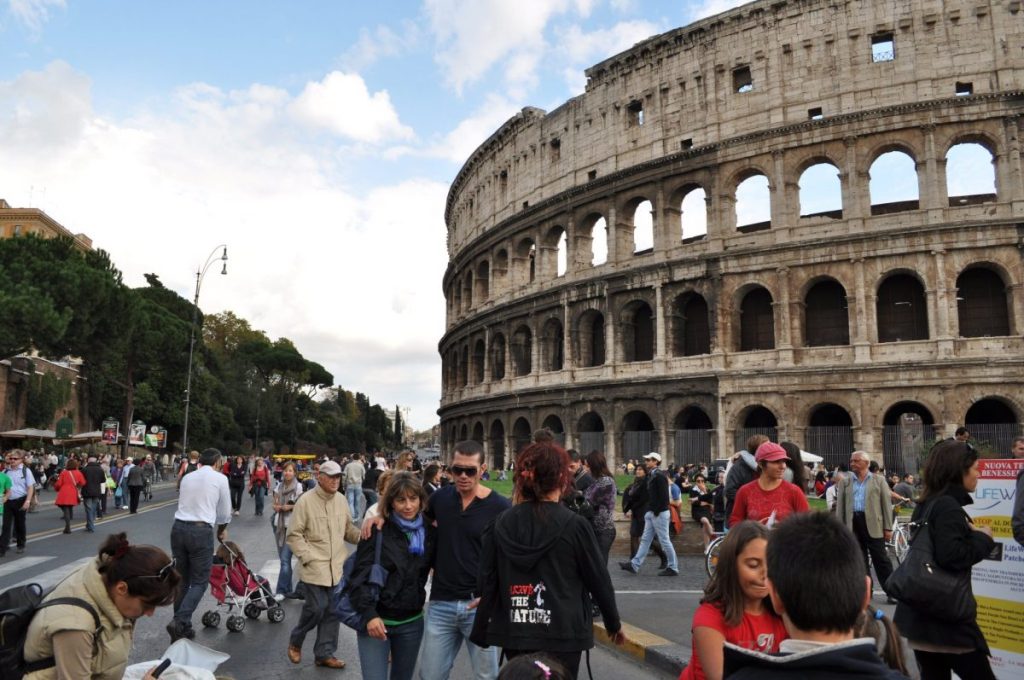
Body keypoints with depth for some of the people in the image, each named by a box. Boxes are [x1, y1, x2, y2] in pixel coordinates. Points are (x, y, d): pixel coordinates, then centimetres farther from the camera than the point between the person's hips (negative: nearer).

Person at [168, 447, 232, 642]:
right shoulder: (220, 478, 2)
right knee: (200, 582, 3)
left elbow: (184, 503, 19)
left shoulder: (187, 477, 14)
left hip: (178, 527, 5)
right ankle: (179, 621, -13)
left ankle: (182, 626, 19)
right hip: (201, 531, -5)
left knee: (182, 579, 14)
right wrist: (221, 531, 27)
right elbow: (225, 512, 8)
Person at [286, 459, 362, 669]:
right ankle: (295, 641, 25)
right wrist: (307, 557, -15)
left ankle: (324, 653, 24)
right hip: (314, 567, -5)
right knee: (316, 608, -4)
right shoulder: (306, 500, -11)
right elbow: (294, 534, -8)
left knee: (333, 612, 9)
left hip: (337, 567, 5)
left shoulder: (341, 500, 6)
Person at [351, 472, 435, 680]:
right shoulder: (376, 532, -11)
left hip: (412, 622, 4)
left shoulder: (429, 531, 1)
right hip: (376, 620, -4)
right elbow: (360, 577, -13)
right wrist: (369, 614, -22)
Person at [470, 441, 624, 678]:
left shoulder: (502, 524, -3)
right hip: (563, 634, -3)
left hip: (514, 633, 4)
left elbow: (486, 582, 1)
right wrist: (613, 623, 12)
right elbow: (598, 578, -4)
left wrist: (481, 631, 11)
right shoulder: (575, 525, -13)